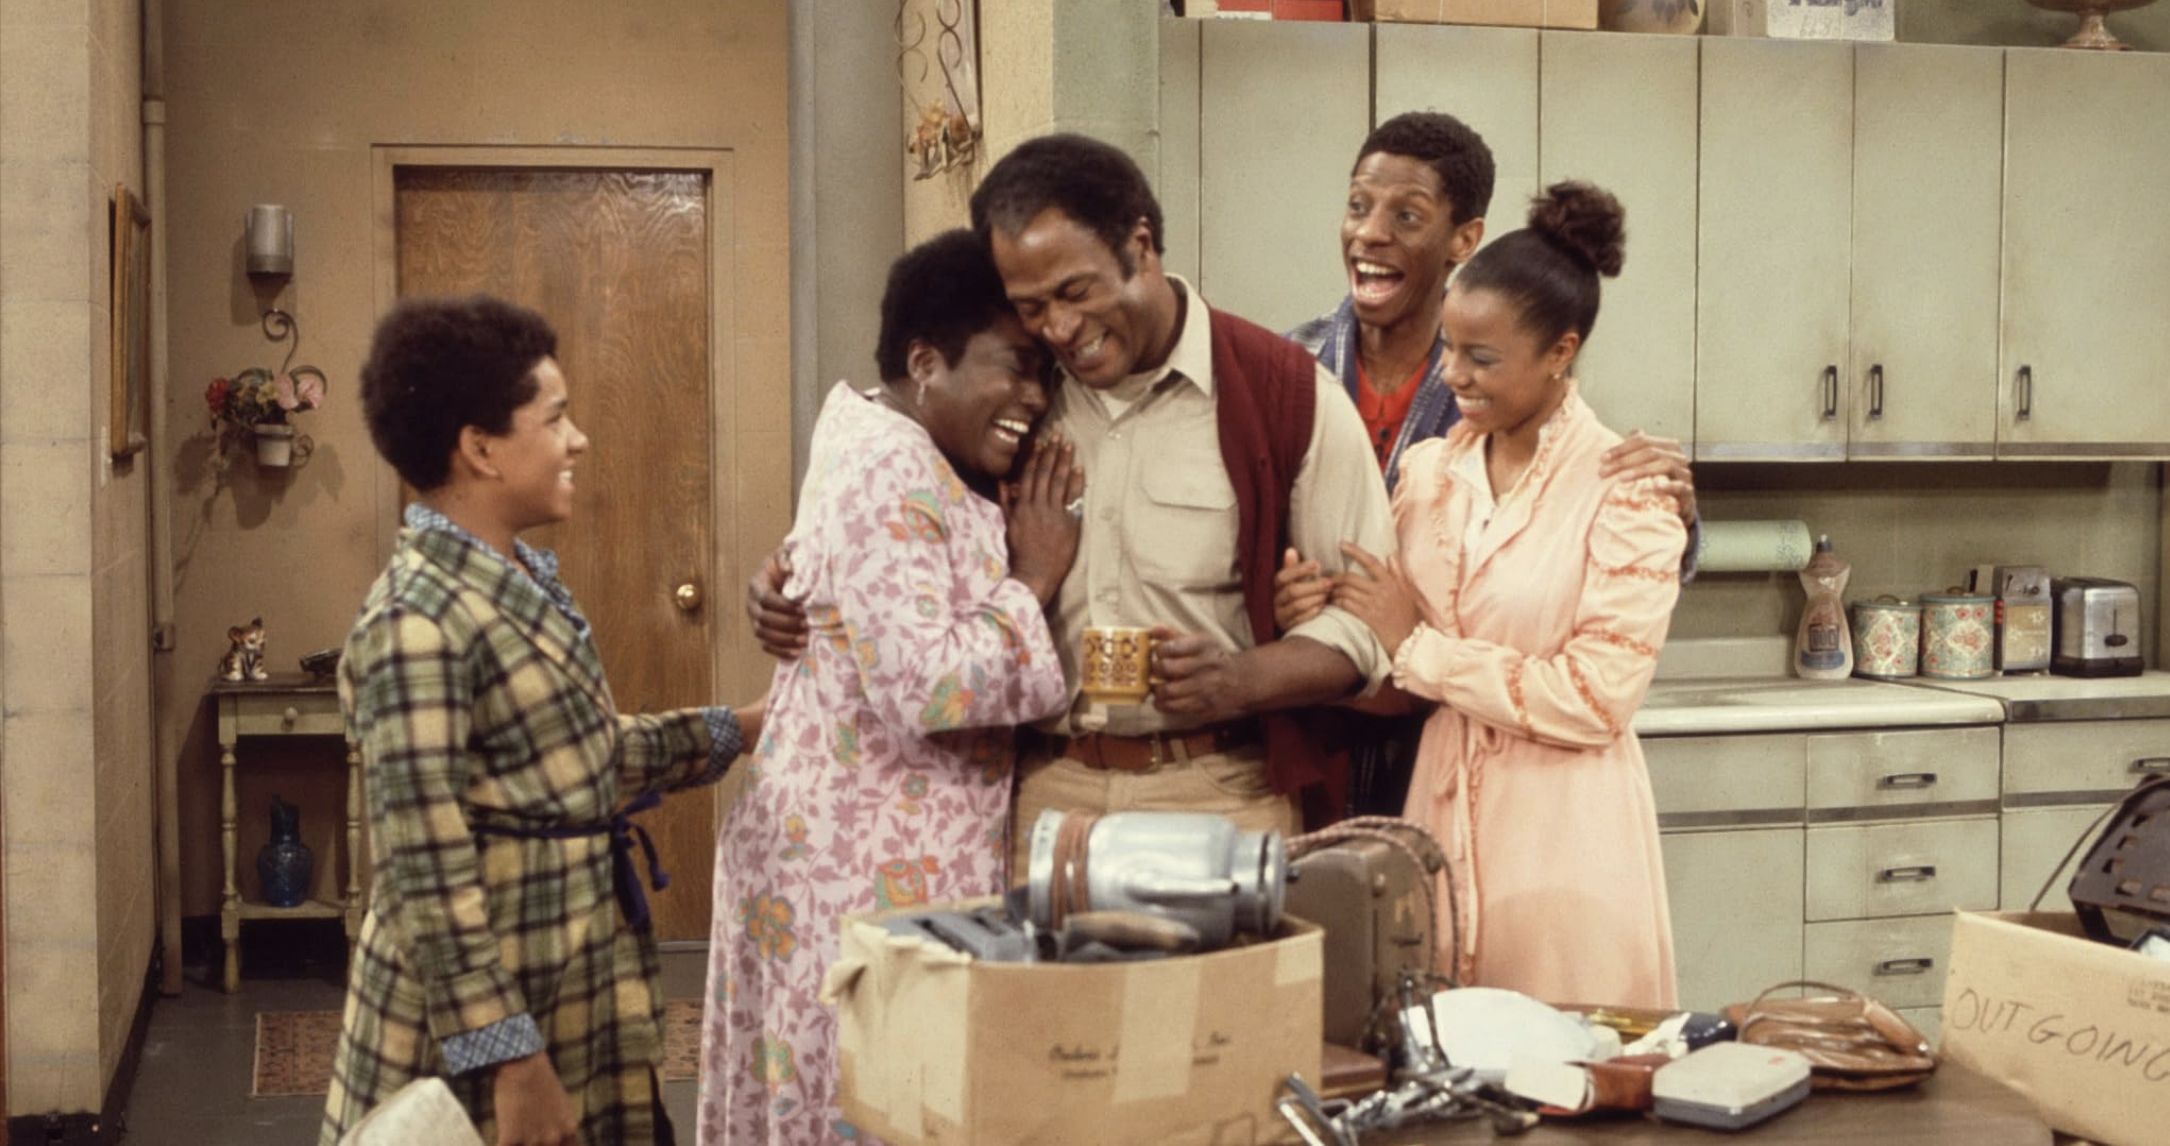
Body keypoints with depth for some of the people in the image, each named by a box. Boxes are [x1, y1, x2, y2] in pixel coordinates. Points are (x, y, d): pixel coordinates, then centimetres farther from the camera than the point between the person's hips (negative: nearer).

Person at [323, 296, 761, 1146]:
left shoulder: (523, 580, 6)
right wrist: (512, 1064, -23)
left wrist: (746, 727, 18)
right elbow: (429, 882, -23)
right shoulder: (419, 623, -21)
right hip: (484, 1024, -9)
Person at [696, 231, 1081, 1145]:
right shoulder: (886, 468, -18)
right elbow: (925, 687, -25)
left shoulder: (920, 465, 13)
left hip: (884, 845, 10)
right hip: (871, 863, -10)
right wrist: (1032, 581, -13)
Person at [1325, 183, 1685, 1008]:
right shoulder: (1428, 469, 7)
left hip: (1563, 831, -4)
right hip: (1439, 809, 5)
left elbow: (1596, 699, -16)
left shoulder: (1627, 490, -9)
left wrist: (1418, 646, -10)